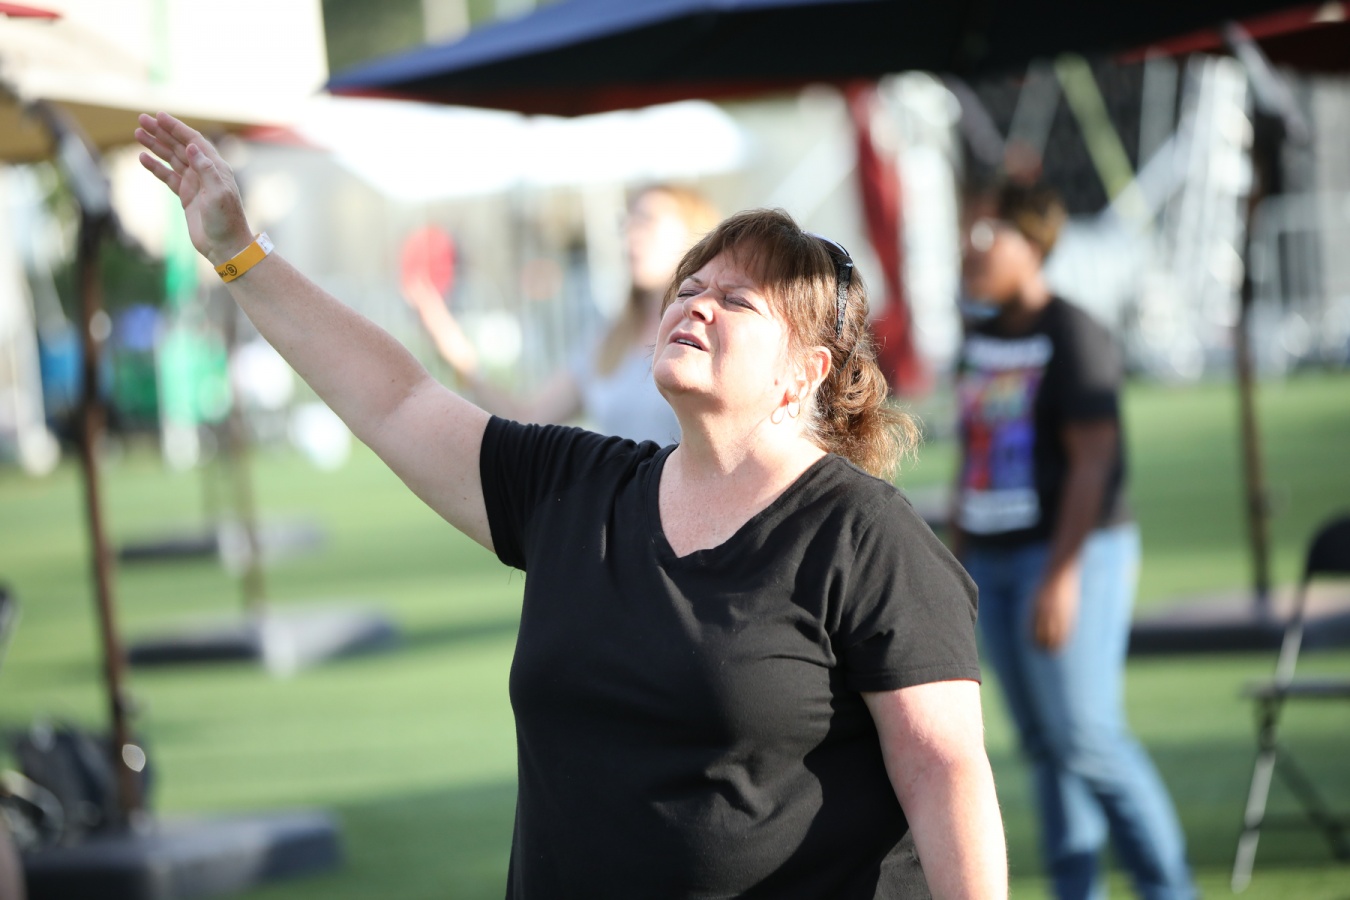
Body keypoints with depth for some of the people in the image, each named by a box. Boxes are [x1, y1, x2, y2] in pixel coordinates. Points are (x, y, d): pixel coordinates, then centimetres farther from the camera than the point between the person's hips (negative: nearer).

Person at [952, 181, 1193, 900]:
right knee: (1044, 742, 7)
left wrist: (1061, 574, -21)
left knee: (1087, 737, -9)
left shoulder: (1071, 336, -11)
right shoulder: (980, 336, 14)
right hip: (995, 558, 8)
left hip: (1070, 554, -8)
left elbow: (1093, 459, -16)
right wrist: (958, 558, 17)